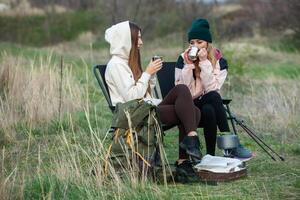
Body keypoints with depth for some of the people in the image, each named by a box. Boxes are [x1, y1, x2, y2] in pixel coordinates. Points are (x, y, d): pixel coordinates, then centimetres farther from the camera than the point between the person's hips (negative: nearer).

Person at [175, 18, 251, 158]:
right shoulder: (183, 59, 3)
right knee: (213, 97, -31)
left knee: (209, 111, -35)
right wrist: (188, 65, -16)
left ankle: (211, 154, -32)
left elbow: (212, 88, -14)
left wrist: (204, 62, -18)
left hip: (208, 105, 1)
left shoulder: (219, 61, 2)